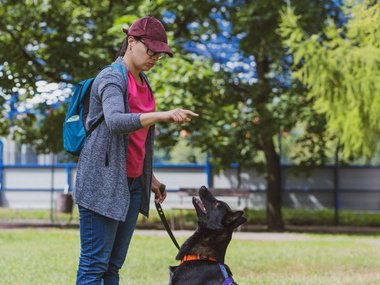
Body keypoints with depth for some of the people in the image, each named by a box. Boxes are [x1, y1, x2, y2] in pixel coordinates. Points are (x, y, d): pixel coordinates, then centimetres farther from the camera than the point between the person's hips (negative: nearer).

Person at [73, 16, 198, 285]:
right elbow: (115, 121, -29)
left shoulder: (143, 82, 17)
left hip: (132, 182, 8)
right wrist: (163, 115, -38)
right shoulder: (112, 77, -9)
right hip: (103, 182, -8)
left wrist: (150, 177, 19)